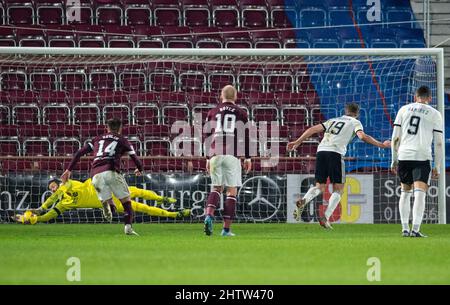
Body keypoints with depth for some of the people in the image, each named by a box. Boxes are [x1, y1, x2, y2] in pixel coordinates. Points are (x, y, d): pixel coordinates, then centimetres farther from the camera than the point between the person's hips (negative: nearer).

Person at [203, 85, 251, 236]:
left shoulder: (212, 113, 13)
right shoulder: (241, 114, 7)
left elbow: (207, 136, 13)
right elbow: (246, 137, 5)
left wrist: (208, 158, 18)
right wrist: (248, 158, 11)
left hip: (215, 154, 2)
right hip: (233, 155, -2)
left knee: (216, 187, 14)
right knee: (232, 190, 3)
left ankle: (209, 215, -12)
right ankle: (226, 228, 0)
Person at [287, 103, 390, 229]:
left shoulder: (333, 120, 29)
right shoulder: (355, 122, 16)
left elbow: (313, 129, 23)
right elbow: (362, 136, -3)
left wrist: (298, 142, 25)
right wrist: (381, 145, 4)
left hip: (321, 151, 5)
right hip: (335, 152, -5)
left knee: (319, 187, 14)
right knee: (338, 189, 5)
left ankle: (303, 201, -16)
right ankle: (325, 217, -12)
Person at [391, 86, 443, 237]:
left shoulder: (404, 109, 13)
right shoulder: (435, 114, 8)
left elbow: (395, 137, 10)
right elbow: (438, 143, 5)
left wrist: (394, 160, 17)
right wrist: (437, 167, 10)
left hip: (403, 156, 3)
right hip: (422, 157, -3)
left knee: (405, 192, 17)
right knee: (420, 193, -8)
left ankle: (405, 228, 15)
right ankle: (415, 229, -21)